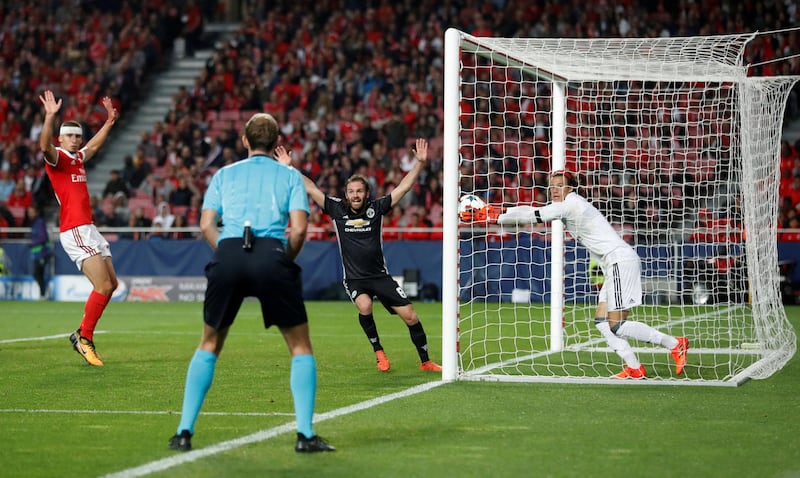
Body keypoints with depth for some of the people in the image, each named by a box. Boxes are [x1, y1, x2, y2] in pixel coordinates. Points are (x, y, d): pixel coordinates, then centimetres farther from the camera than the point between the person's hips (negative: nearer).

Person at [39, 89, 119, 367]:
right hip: (75, 232, -9)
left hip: (89, 229, 9)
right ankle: (84, 338, -5)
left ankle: (82, 334, 17)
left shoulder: (78, 158, 18)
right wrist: (50, 117, -41)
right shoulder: (57, 158, -6)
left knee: (111, 283, 10)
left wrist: (110, 121, 42)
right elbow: (45, 145, -29)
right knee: (103, 286, -16)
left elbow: (94, 145, 40)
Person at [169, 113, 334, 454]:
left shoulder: (224, 175, 22)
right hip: (272, 254, -2)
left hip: (228, 254, 2)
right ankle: (305, 435, 0)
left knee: (209, 345, 19)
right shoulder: (291, 176, 17)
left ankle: (184, 432, 13)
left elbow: (206, 226, 9)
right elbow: (298, 229, 3)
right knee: (300, 346, 11)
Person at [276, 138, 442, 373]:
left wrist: (420, 162, -10)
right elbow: (310, 189, -1)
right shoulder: (337, 209, -1)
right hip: (354, 279, -1)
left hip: (380, 275, 1)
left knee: (411, 317, -4)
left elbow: (404, 187, -3)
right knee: (365, 306, -31)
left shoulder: (376, 208, -2)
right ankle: (379, 353, -11)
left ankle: (426, 362, 13)